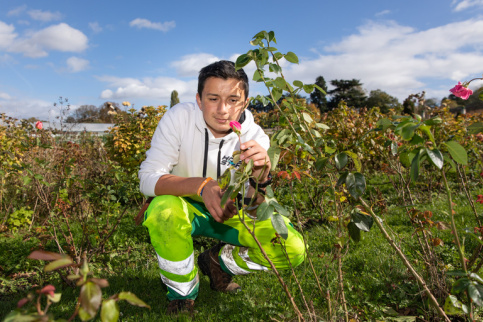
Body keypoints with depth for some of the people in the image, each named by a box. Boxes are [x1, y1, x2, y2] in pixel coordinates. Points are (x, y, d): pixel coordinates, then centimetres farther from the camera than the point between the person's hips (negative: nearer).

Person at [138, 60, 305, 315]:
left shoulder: (255, 137, -16)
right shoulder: (179, 118, -21)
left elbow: (251, 211, -19)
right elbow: (148, 179, -26)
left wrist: (260, 177, -41)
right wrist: (202, 185, -43)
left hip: (229, 213, 2)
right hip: (185, 206, -1)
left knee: (293, 249, -17)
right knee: (164, 210, -38)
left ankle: (218, 261, 10)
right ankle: (182, 295, -7)